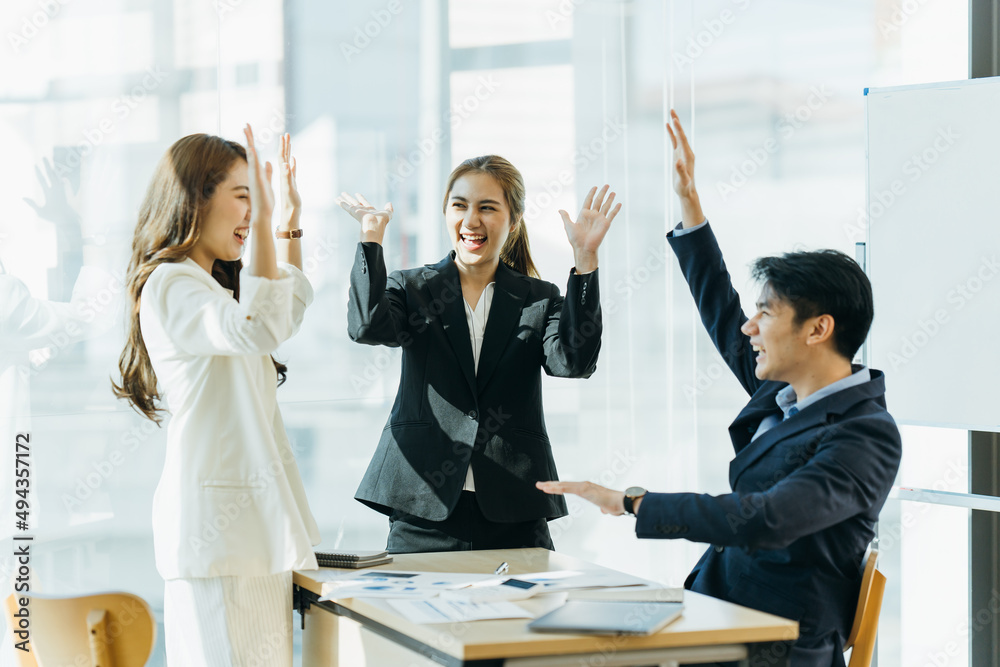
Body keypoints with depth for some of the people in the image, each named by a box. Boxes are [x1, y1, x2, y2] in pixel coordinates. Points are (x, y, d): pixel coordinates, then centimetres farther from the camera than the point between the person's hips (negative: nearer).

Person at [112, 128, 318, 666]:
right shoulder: (169, 285, -11)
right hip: (217, 520, -10)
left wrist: (291, 221, 34)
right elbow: (259, 329, -29)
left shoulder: (212, 285, 21)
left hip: (254, 516, 10)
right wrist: (263, 222, -32)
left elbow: (290, 311, 39)